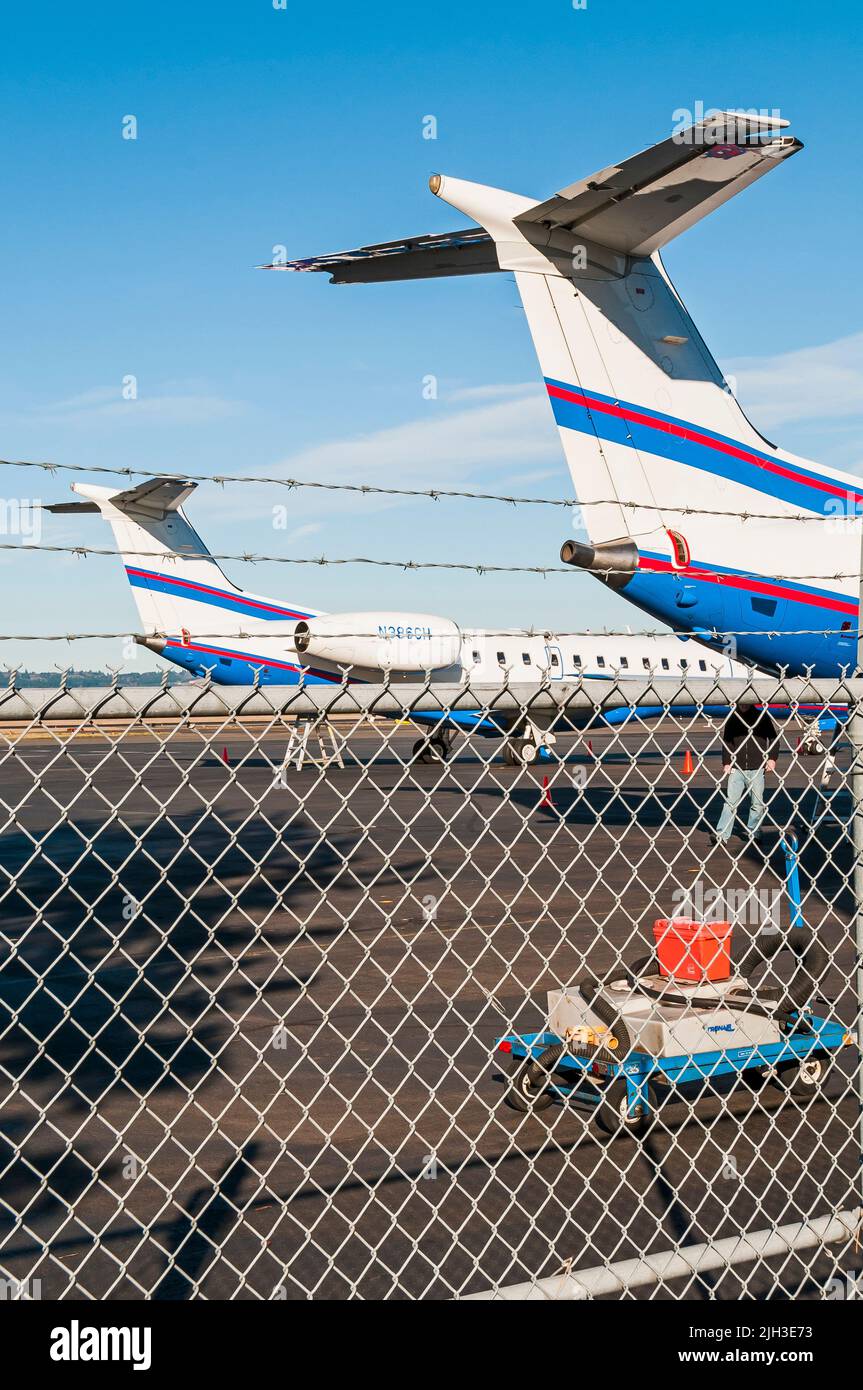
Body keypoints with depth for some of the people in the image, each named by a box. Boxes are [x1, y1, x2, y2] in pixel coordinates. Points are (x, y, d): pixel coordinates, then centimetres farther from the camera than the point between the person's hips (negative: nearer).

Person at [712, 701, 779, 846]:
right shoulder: (732, 719, 7)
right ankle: (722, 835, -7)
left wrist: (772, 758, -2)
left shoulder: (762, 716, 4)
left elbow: (773, 738, 9)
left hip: (756, 769, -1)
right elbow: (727, 742, 11)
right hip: (736, 769, 1)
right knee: (730, 801, -4)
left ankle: (754, 833, 16)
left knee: (757, 803, 3)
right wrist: (726, 762, 2)